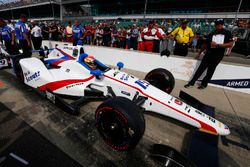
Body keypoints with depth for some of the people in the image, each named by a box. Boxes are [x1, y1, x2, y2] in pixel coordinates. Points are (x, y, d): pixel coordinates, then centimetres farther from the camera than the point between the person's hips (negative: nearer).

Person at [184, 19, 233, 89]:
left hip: (218, 55, -2)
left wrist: (218, 45, -17)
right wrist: (200, 52, 14)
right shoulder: (212, 33, 10)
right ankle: (192, 82, 3)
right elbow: (206, 44, 14)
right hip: (209, 53, 2)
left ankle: (204, 84, 16)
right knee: (201, 68, -1)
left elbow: (230, 44, -7)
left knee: (210, 70, 3)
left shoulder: (227, 33, 2)